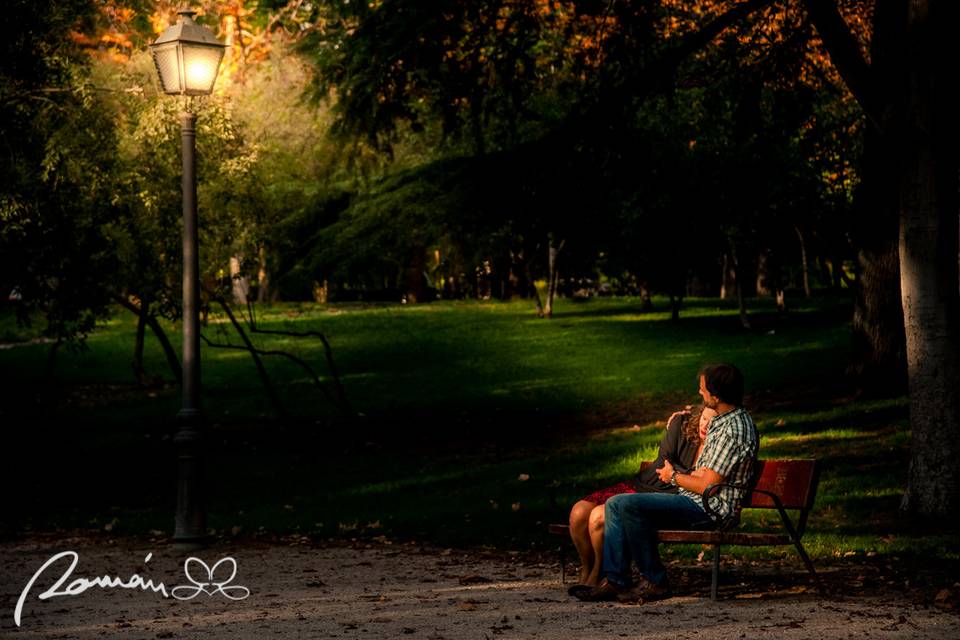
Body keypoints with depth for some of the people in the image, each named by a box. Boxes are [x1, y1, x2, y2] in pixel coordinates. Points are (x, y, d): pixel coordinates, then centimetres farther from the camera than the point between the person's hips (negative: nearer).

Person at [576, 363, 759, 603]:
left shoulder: (735, 430, -19)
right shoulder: (721, 421, 14)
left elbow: (706, 485, -20)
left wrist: (674, 476, -4)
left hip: (710, 508, -11)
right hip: (693, 501, 11)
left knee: (629, 505, -24)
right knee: (615, 504, 4)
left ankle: (654, 581, -12)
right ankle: (615, 580, -3)